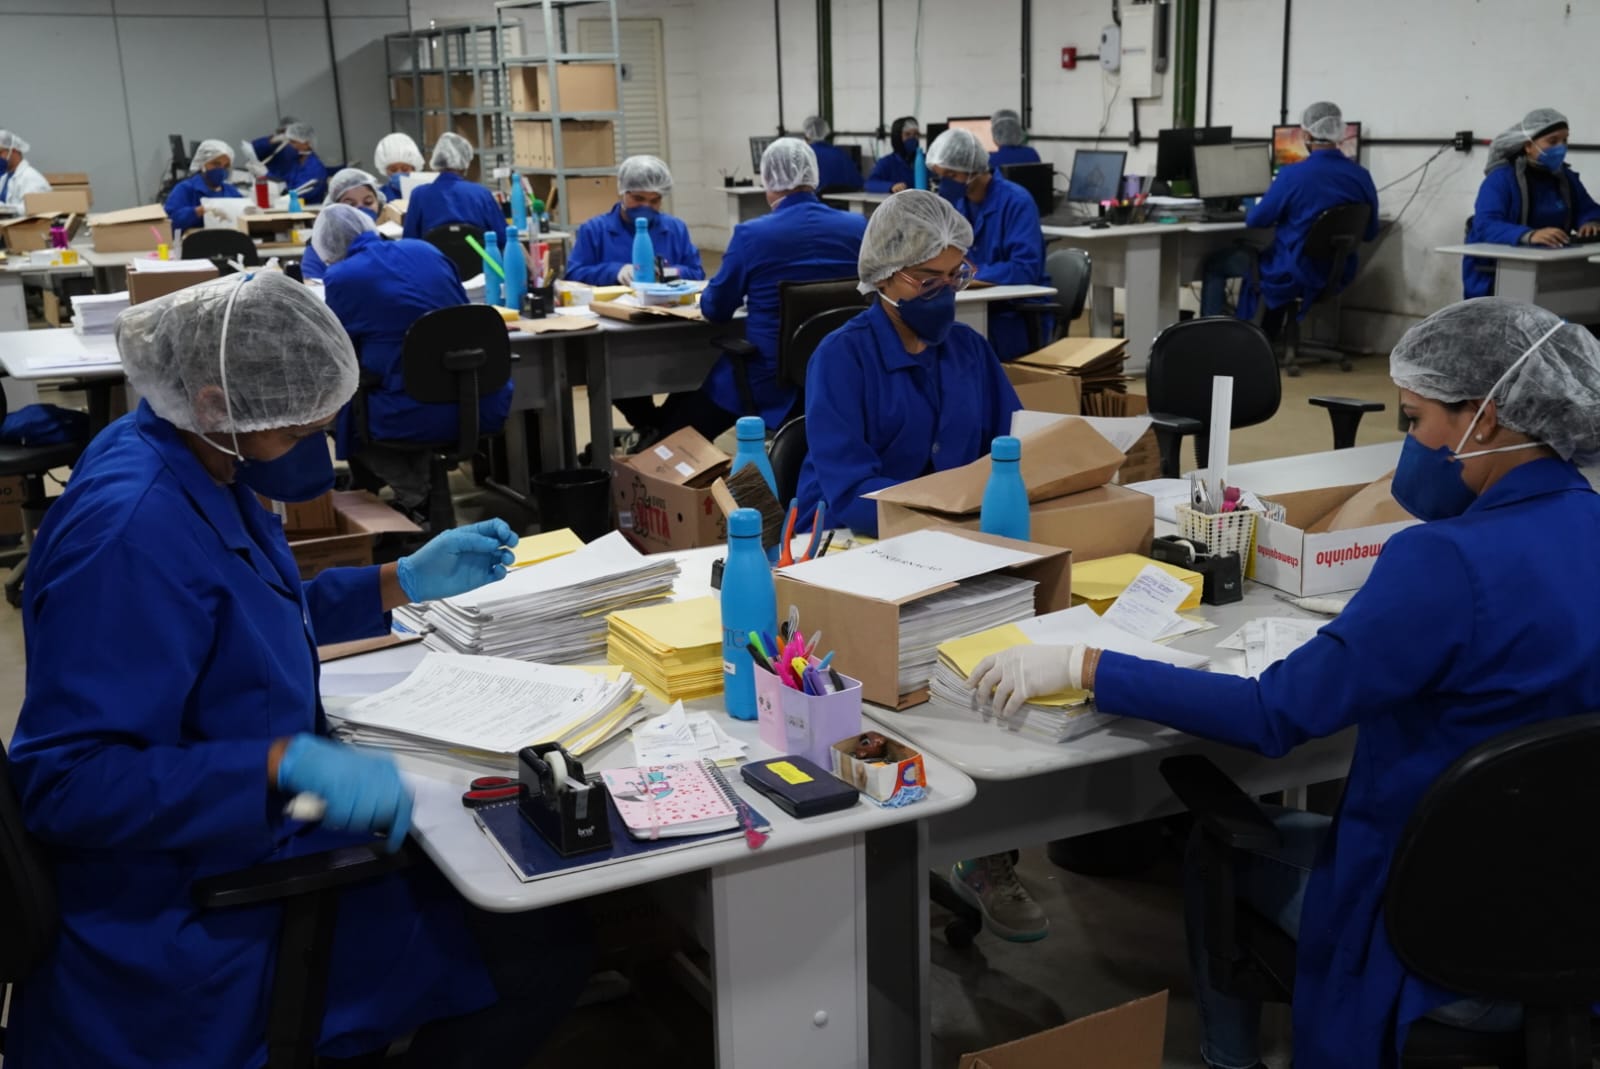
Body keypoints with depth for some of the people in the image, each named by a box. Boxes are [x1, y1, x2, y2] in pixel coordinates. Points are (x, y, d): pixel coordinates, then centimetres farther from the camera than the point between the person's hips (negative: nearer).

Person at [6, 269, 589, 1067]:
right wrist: (288, 763, -37)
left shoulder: (195, 462, 1)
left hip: (238, 842, 10)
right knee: (538, 953, -8)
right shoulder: (133, 530, -29)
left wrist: (403, 584, 9)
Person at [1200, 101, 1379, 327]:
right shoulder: (1362, 176, -5)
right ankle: (1265, 340, 43)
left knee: (1214, 263, 15)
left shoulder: (1293, 175, -19)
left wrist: (1250, 211, 15)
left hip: (1294, 274, -6)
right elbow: (1369, 233, 7)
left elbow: (1255, 221, -9)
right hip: (1338, 274, 6)